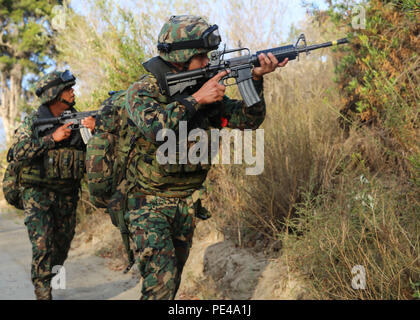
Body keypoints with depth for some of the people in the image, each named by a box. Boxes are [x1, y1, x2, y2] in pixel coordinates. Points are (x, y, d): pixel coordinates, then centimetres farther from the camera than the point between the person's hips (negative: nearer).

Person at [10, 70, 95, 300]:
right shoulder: (33, 121, -3)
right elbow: (19, 152, -15)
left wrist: (95, 130, -20)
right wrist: (52, 138, -23)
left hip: (67, 195, 4)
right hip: (38, 193, -4)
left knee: (62, 247, 11)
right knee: (42, 246, -14)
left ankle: (46, 280, 32)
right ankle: (43, 294, -8)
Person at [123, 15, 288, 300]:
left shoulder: (202, 88, 1)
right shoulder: (142, 91, -14)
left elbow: (249, 119, -1)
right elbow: (154, 127, -35)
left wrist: (256, 79, -16)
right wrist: (195, 99, -28)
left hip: (186, 204, 6)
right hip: (150, 203, -6)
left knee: (172, 280, 15)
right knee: (161, 278, -19)